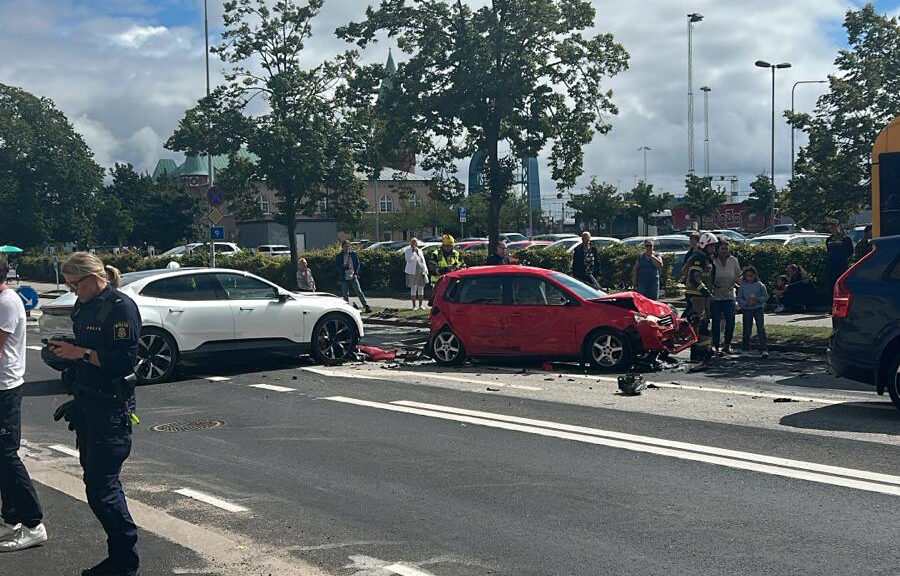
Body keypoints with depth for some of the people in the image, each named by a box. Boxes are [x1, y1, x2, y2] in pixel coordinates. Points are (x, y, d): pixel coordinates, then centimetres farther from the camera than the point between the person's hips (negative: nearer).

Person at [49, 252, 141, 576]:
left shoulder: (121, 306, -13)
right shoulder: (84, 307, 13)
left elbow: (126, 359, -20)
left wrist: (82, 353, -20)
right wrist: (66, 349, 5)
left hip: (111, 406, -10)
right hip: (87, 403, 10)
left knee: (101, 487, -10)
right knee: (95, 478, 14)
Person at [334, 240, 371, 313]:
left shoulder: (353, 253, 4)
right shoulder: (339, 256, 3)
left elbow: (357, 264, 7)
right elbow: (336, 266, 2)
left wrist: (356, 273, -5)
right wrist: (343, 266, -17)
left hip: (353, 277, -1)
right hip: (344, 278, 1)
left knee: (359, 291, -5)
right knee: (345, 294, 4)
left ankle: (366, 306, -4)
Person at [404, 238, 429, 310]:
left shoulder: (420, 251, 14)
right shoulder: (408, 252, -1)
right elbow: (409, 259, -20)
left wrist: (425, 270, 13)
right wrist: (413, 251, -18)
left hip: (421, 272, 5)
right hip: (412, 273, -5)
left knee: (421, 288, 5)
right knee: (413, 289, -2)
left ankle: (421, 305, 12)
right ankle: (414, 306, 3)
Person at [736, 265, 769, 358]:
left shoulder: (760, 285, 0)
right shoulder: (742, 286, 2)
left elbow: (766, 296, 2)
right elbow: (739, 298, 2)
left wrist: (758, 300, -16)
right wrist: (747, 303, -15)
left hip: (758, 309, -1)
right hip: (746, 309, 1)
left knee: (761, 329, -8)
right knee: (747, 330, 3)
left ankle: (764, 349, -8)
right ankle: (745, 347, 19)